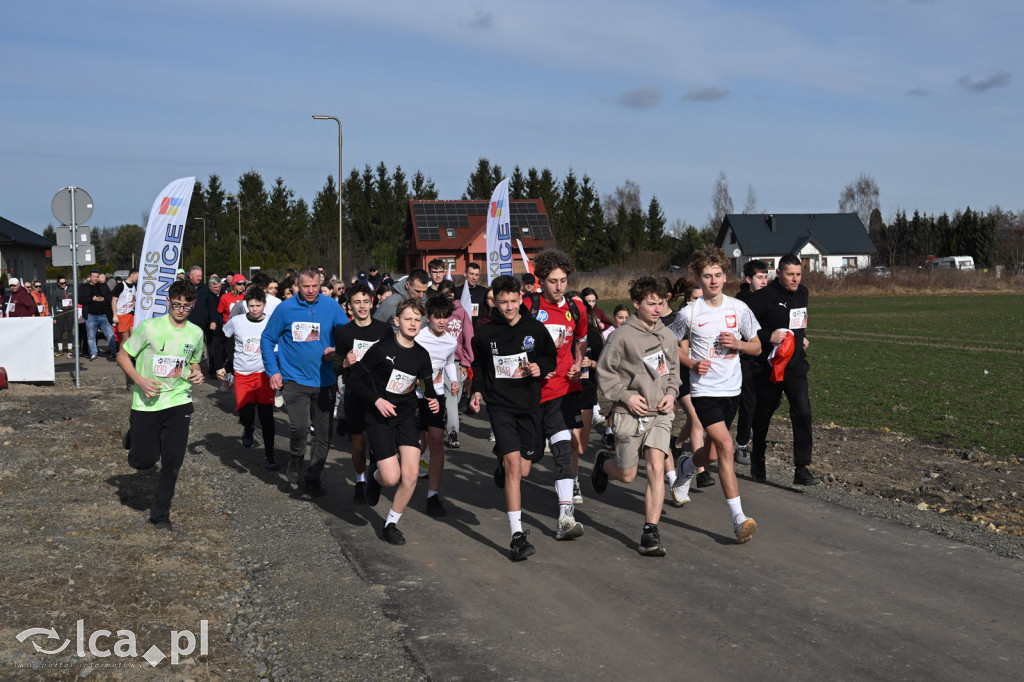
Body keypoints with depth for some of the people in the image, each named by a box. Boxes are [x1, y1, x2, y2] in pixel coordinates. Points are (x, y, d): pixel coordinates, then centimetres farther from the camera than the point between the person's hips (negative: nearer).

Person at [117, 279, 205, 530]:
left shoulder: (196, 333, 3)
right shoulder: (149, 328, -11)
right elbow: (123, 356, -3)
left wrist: (196, 373, -2)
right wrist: (140, 381, -17)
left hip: (178, 402, 3)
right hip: (146, 403, -3)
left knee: (173, 461, -2)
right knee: (143, 461, 2)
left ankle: (160, 513, 15)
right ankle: (134, 435, 37)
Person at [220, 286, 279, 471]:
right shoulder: (235, 321, -4)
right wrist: (221, 367, 5)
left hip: (265, 374, 0)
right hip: (242, 375, 0)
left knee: (266, 415, -5)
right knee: (246, 416, -10)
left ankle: (269, 455, 9)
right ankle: (248, 428, 28)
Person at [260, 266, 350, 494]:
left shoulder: (331, 307, -1)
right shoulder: (285, 308, -3)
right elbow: (267, 339, 5)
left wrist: (338, 350, -15)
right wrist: (273, 371, -2)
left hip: (325, 380, 2)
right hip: (295, 379, -2)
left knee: (323, 434, 7)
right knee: (300, 428, -17)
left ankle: (313, 477, 24)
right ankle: (295, 461, 13)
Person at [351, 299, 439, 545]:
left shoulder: (421, 355, 2)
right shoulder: (382, 349, -12)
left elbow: (428, 388, 12)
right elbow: (357, 379, -6)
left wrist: (433, 401, -11)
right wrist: (377, 400, -18)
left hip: (407, 416, 4)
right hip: (380, 418, -4)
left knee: (411, 474, -9)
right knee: (391, 478, -13)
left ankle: (391, 524, 10)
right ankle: (374, 473, 26)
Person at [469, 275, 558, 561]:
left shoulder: (535, 329, -1)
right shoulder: (485, 333, 0)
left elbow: (551, 357, 12)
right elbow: (478, 364, 17)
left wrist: (540, 368, -9)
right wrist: (477, 390, 4)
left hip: (529, 405, 2)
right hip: (500, 406, -2)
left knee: (523, 470, 7)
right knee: (513, 464, -16)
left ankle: (502, 464, 47)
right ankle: (517, 535, -14)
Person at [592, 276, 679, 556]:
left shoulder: (667, 335, 7)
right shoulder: (623, 335, -9)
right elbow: (604, 370, -4)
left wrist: (671, 393, 4)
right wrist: (625, 396, -12)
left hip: (660, 414, 3)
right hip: (630, 415, -3)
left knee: (656, 468, -13)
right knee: (627, 475, 8)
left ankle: (650, 533, -7)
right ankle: (604, 463, 45)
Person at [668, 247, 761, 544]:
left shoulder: (739, 309, 1)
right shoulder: (689, 313, -7)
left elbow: (757, 347, 11)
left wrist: (738, 343, -10)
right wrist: (692, 363, -12)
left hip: (731, 389, 4)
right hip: (704, 390, -4)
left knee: (713, 451, 15)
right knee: (726, 445, -20)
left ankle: (686, 466, 52)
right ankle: (738, 519, -19)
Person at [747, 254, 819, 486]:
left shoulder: (802, 293, 9)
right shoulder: (763, 297, -14)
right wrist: (768, 336, -23)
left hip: (796, 366, 4)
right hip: (769, 368, -4)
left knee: (802, 413, -11)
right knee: (763, 414, 12)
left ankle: (802, 469, -9)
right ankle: (757, 459, 35)